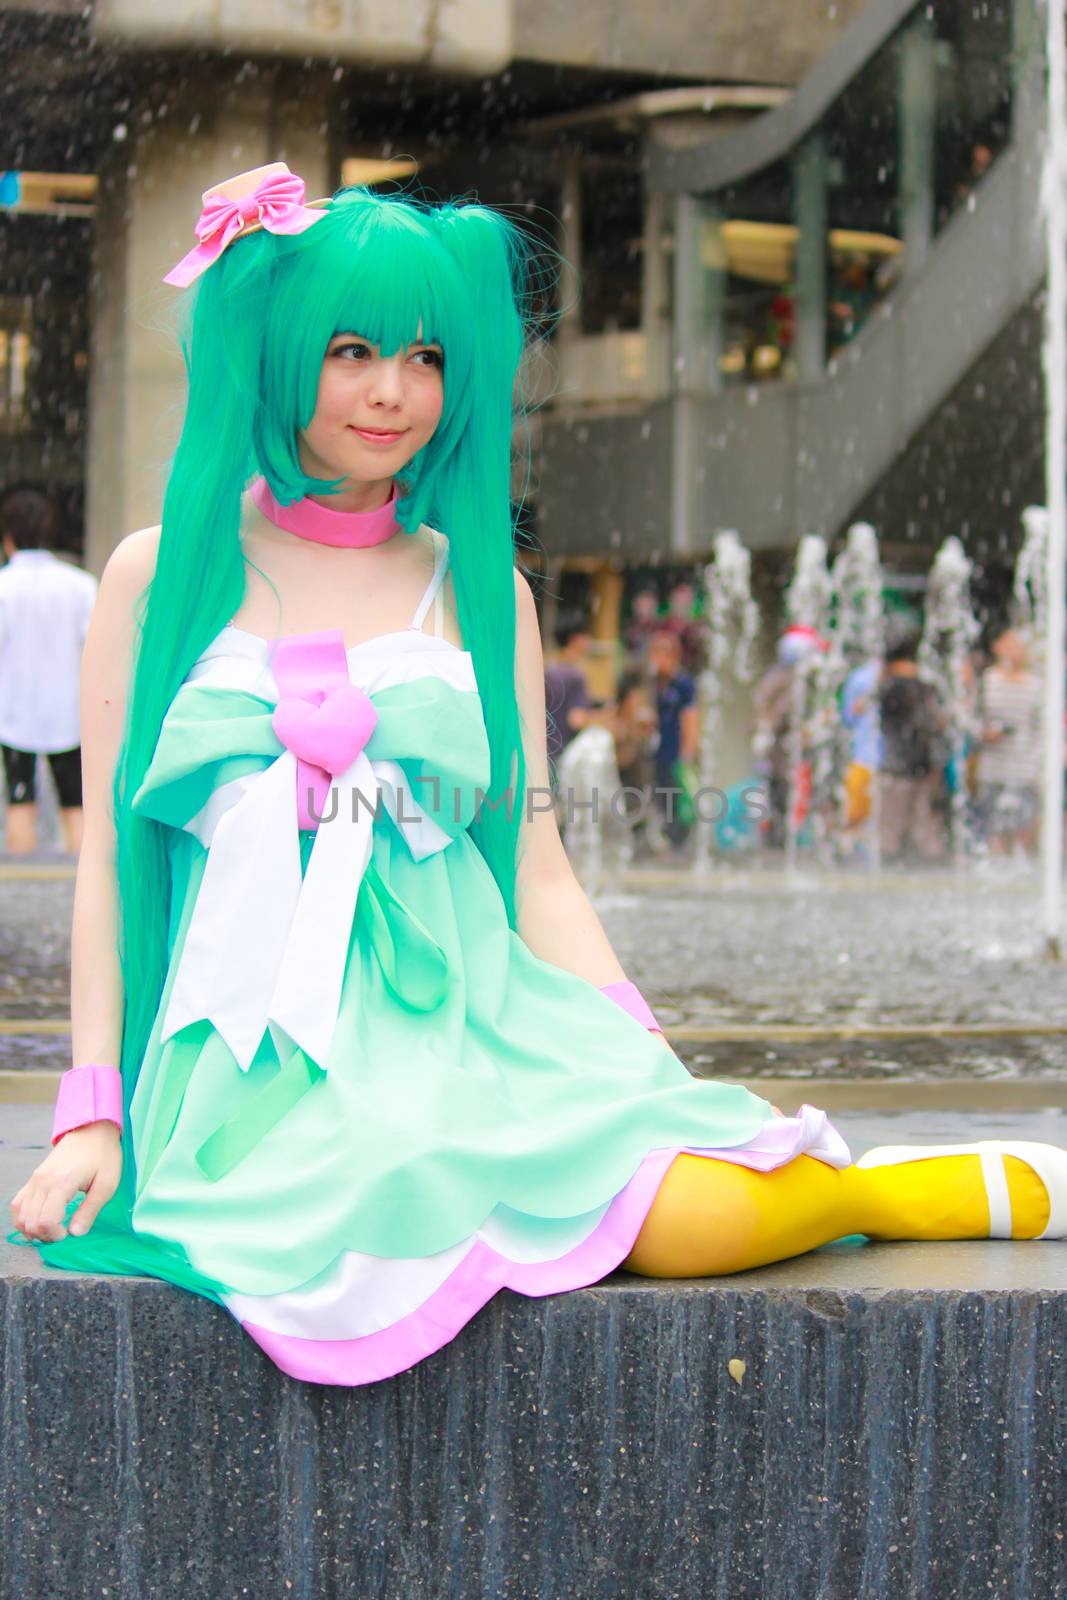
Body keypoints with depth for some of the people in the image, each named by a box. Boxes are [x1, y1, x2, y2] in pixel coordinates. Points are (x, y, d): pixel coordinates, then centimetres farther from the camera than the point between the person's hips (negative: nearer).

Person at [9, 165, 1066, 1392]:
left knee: (703, 1210, -29)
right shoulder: (162, 576, 9)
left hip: (467, 1030, 2)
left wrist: (655, 1078, 0)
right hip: (257, 1057, -1)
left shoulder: (481, 592, 15)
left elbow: (535, 870, 12)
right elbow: (110, 856, 9)